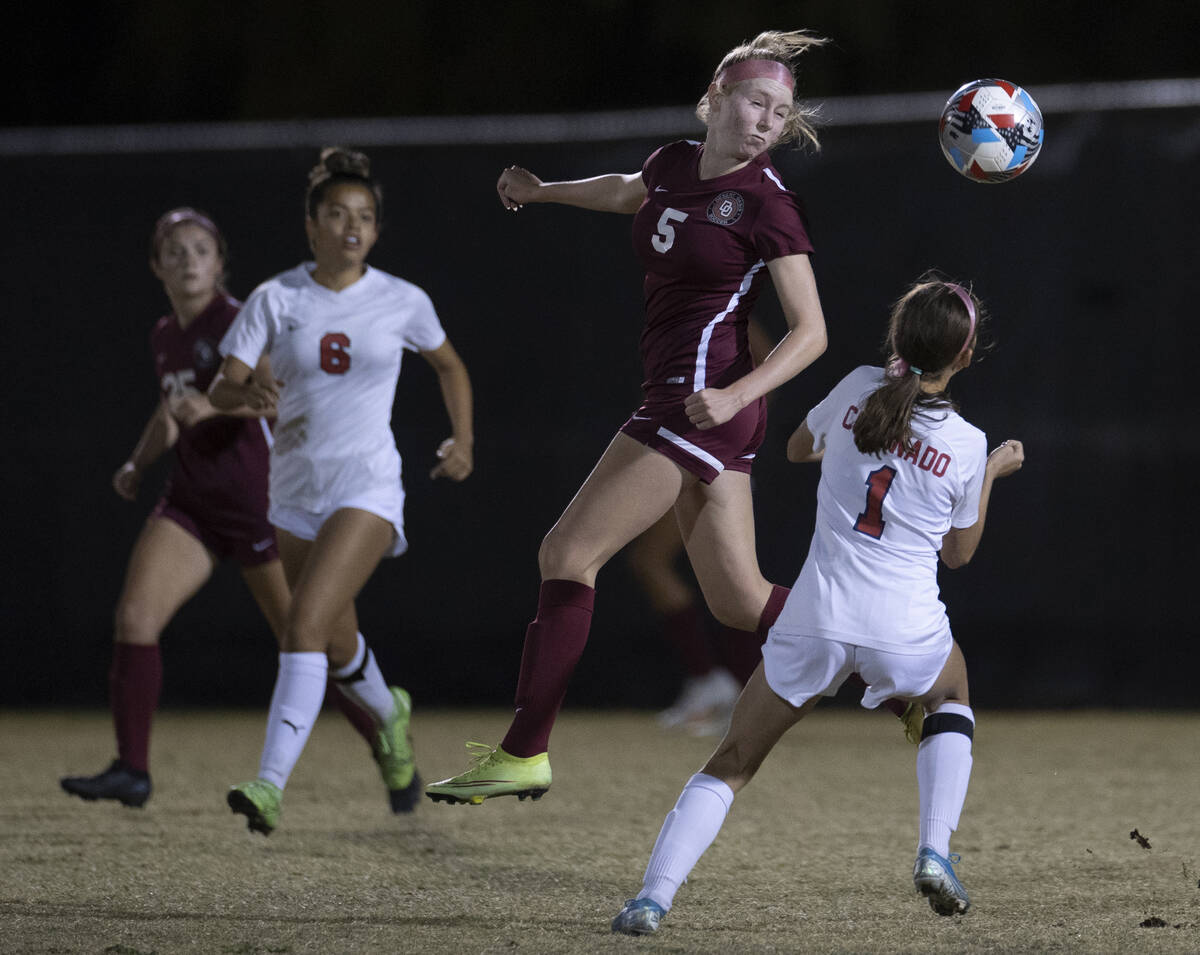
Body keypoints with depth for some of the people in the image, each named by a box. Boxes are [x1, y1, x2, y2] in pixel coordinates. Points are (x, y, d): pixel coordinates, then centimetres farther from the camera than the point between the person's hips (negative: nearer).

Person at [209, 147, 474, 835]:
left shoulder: (403, 302, -1)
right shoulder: (276, 299, -1)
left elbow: (449, 366, 19)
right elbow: (221, 389, -6)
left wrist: (463, 441, 12)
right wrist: (249, 392, -28)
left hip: (368, 487, -3)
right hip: (297, 488, 3)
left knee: (306, 624, -23)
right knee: (337, 646, 17)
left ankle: (272, 784, -29)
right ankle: (391, 716, 51)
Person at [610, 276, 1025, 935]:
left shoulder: (858, 390, 1)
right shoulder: (968, 446, -1)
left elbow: (798, 448, 21)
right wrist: (992, 473, 25)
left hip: (815, 625, 0)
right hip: (908, 634, 0)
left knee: (732, 763, 11)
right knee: (951, 698, 34)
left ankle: (653, 895, -7)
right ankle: (935, 852, 15)